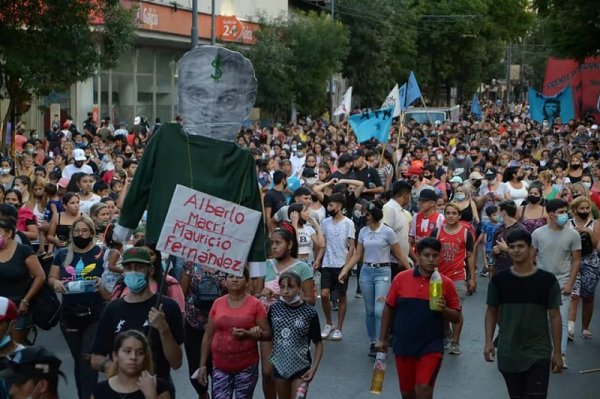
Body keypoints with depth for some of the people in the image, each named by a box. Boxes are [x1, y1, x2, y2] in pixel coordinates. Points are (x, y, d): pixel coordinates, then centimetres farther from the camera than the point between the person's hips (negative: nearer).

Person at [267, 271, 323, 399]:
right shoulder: (274, 309, -4)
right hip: (279, 365, 3)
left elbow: (318, 344, -6)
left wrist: (314, 368, -13)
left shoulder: (309, 313, -12)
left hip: (300, 366, -3)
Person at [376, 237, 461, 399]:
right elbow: (389, 309, 7)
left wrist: (444, 309, -18)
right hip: (403, 345, 2)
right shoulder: (401, 278, -2)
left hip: (431, 346, -2)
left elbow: (457, 317, 2)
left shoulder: (446, 283, -4)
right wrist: (382, 338, 7)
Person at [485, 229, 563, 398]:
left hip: (538, 353, -2)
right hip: (508, 353, 2)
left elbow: (554, 316, 0)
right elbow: (491, 312, 8)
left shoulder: (547, 280, -5)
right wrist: (489, 341, -4)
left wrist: (557, 352, -1)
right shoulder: (499, 280, -1)